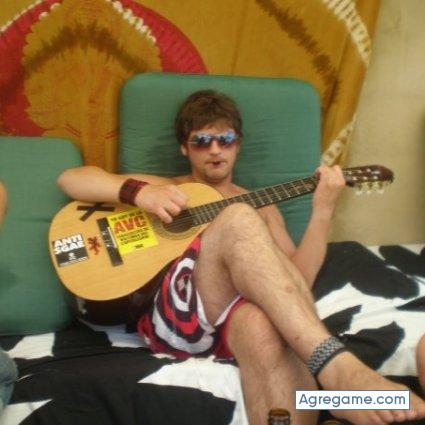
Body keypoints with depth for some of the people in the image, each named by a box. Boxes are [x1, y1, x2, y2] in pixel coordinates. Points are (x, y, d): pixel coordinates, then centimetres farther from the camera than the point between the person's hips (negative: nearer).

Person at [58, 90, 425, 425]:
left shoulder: (262, 207, 31)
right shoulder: (162, 188, 27)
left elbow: (296, 280, 15)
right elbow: (70, 179, 13)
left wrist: (322, 211, 3)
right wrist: (139, 192, -4)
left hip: (230, 320, 2)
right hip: (172, 313, -1)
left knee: (262, 326, -40)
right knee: (238, 220, -31)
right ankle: (336, 366, -51)